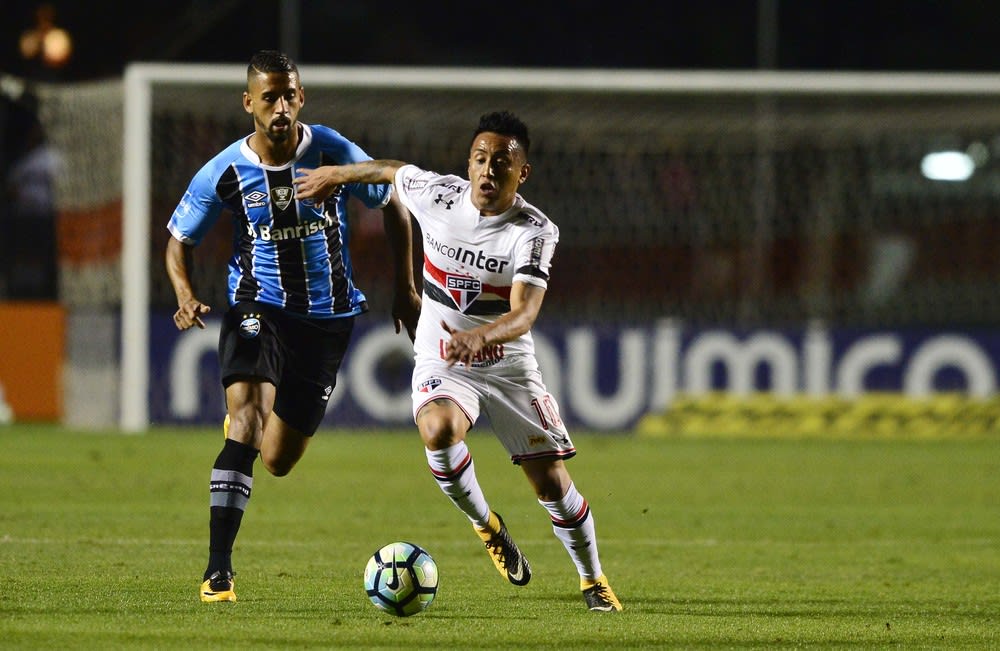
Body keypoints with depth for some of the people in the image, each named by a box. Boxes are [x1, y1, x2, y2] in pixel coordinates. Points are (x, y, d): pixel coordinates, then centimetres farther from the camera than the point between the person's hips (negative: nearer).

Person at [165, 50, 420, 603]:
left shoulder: (333, 153, -8)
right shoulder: (224, 173, -9)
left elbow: (392, 203, 8)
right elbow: (179, 240, 5)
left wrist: (405, 290, 9)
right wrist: (185, 296, -15)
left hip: (326, 316, 1)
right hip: (258, 306, -1)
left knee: (277, 459, 3)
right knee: (246, 417, -27)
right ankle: (218, 568, -27)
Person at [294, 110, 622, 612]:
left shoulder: (535, 232, -19)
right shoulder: (436, 194, -12)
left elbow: (523, 315, -32)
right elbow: (391, 170, 12)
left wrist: (480, 336, -52)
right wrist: (334, 175, 26)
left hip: (509, 365, -1)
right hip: (440, 363, 1)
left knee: (552, 483, -2)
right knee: (439, 431, -33)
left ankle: (593, 581, 24)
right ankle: (485, 525, -5)